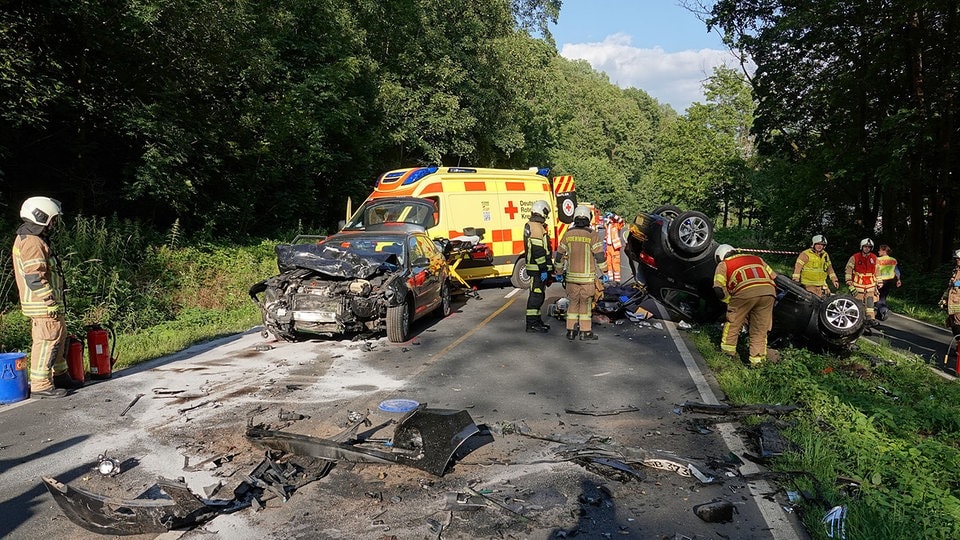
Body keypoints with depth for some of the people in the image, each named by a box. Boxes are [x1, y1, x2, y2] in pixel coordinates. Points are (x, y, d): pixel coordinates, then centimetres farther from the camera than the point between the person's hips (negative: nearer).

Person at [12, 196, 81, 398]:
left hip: (47, 304, 11)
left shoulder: (27, 239, 19)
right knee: (46, 341, -7)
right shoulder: (32, 243, -16)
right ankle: (40, 385, -1)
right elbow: (34, 277, -23)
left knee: (60, 336, 18)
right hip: (43, 305, -11)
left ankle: (60, 376, 30)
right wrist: (50, 300, -21)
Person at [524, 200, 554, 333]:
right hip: (538, 269, -10)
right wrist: (544, 269, -21)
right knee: (536, 295, -6)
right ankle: (531, 324, -1)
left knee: (538, 295, 17)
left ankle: (536, 320, 25)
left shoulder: (530, 226, 16)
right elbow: (538, 251, -23)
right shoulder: (537, 227, -17)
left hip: (536, 268, 10)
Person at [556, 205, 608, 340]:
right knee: (585, 304, 4)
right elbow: (600, 256, -10)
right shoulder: (592, 235, -8)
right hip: (587, 277, -3)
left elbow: (560, 255, 9)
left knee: (573, 303, 13)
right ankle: (585, 332, 9)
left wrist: (559, 272, 20)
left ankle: (570, 331, 16)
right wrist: (604, 272, -1)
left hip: (571, 275, 3)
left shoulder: (568, 234, 3)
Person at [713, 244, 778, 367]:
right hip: (769, 292, 4)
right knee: (760, 328, 15)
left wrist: (731, 301, 22)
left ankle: (728, 349, 26)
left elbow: (719, 290, 8)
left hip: (746, 292, -4)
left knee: (733, 321, 18)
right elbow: (774, 277, 28)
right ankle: (757, 359, 17)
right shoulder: (756, 258, 35)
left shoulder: (723, 265, 21)